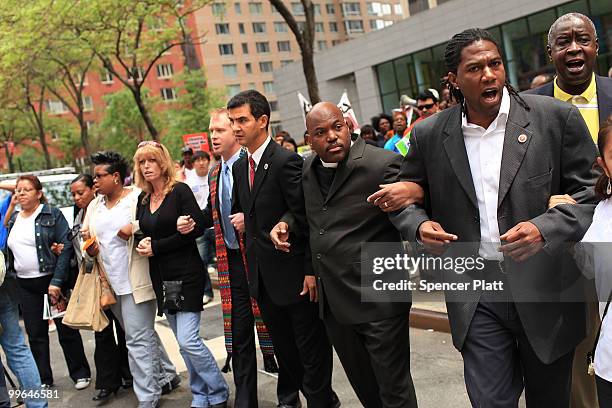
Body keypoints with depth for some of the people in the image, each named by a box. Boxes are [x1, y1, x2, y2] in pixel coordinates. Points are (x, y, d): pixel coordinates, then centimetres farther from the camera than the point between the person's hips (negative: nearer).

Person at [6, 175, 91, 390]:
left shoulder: (52, 215, -7)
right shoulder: (13, 220, 11)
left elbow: (66, 246, -14)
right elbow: (9, 252, 19)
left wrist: (57, 281, -19)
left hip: (52, 280, -5)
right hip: (26, 285, 5)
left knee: (66, 330, 3)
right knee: (35, 333, 11)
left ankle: (80, 374, 17)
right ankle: (43, 379, 24)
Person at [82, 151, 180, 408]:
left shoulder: (139, 198, -7)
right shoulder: (94, 206, 13)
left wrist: (134, 230, -22)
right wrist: (90, 250, -5)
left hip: (137, 283, -7)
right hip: (112, 285, 7)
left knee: (138, 340, -5)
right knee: (144, 336, 17)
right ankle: (166, 377, 33)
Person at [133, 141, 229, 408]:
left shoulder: (180, 191, -8)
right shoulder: (143, 199, 11)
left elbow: (196, 228, -16)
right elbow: (142, 233, 19)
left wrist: (156, 247, -13)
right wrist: (142, 245, -6)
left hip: (186, 274, -7)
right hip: (161, 278, 7)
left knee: (188, 340, -11)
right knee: (184, 343, 12)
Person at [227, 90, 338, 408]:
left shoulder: (286, 161, -17)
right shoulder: (239, 168, 9)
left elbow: (307, 220, -19)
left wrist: (311, 271, -19)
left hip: (294, 274, -8)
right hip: (263, 278, 9)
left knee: (312, 351, 6)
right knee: (284, 351, 19)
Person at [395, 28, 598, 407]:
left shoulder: (556, 117, -5)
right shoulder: (428, 135, 0)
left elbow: (592, 193, -3)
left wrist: (545, 228, -20)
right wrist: (420, 225, -11)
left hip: (547, 290, 0)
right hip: (476, 297, 0)